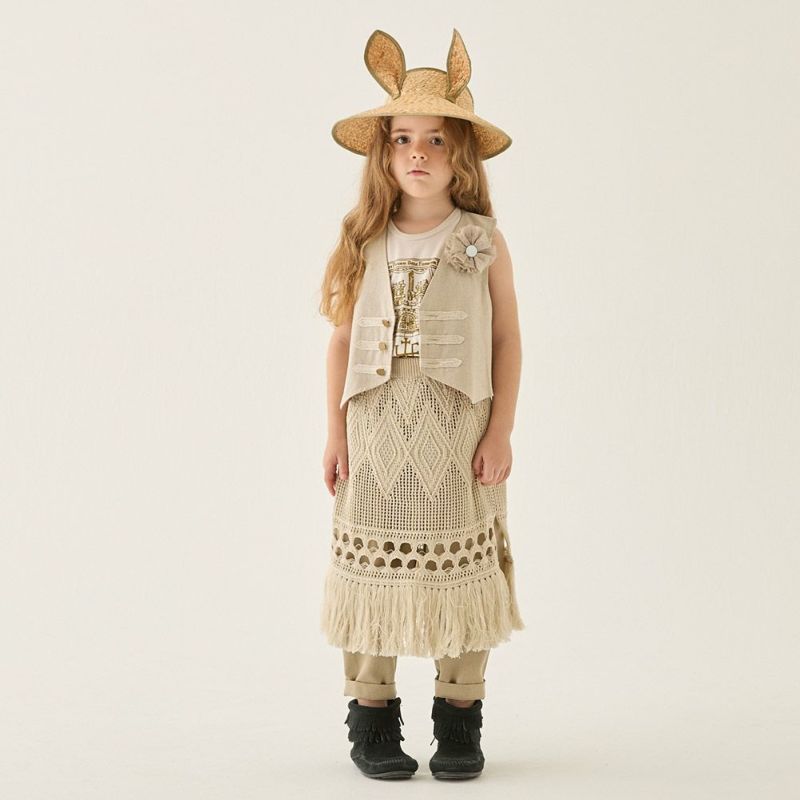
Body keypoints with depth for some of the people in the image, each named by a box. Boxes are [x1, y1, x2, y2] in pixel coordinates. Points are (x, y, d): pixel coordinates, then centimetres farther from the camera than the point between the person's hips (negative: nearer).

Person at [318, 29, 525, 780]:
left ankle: (460, 722, 15)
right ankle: (373, 718, 15)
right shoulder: (364, 245, 4)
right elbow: (342, 339, 6)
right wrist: (336, 433, 2)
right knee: (375, 565, 4)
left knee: (460, 567, 4)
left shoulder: (484, 244, 1)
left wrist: (501, 432, -4)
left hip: (457, 434, -1)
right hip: (377, 434, 1)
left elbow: (507, 339, 2)